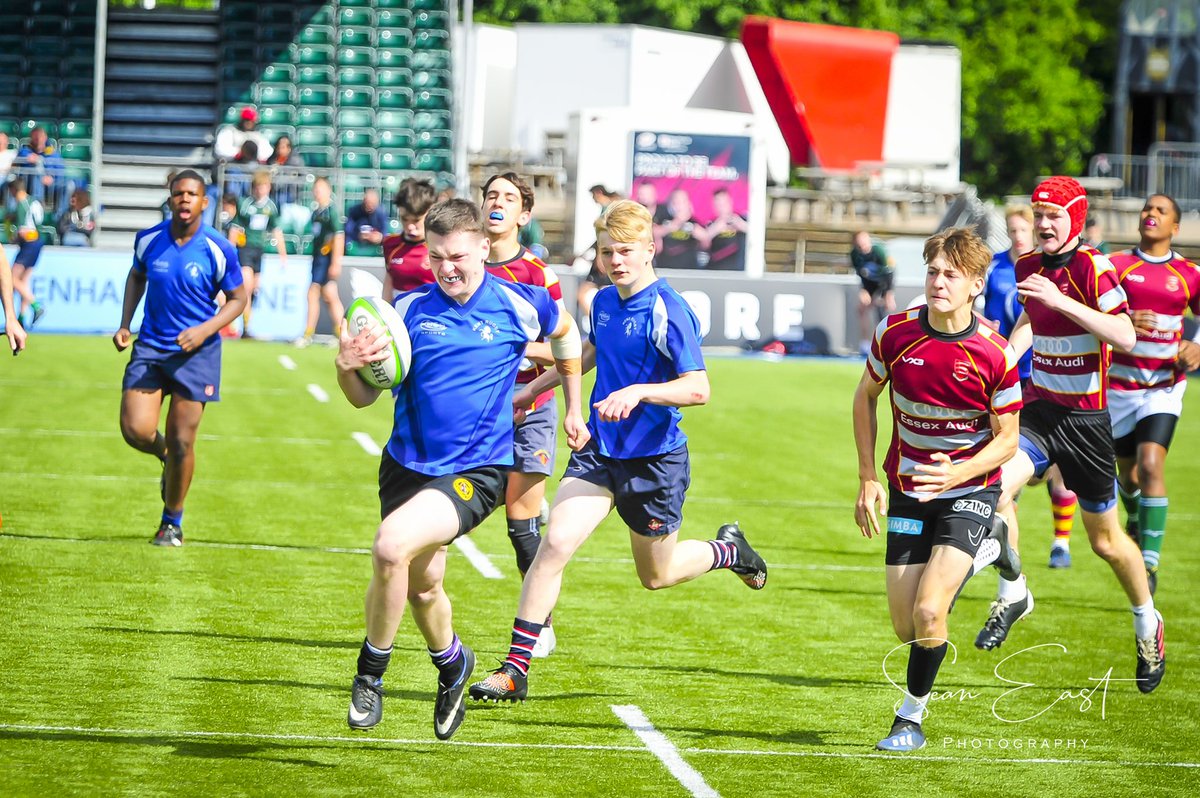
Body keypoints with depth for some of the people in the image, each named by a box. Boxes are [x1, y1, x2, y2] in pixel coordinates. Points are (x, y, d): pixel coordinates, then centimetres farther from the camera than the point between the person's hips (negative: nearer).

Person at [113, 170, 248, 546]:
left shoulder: (219, 250, -10)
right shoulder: (148, 240, -2)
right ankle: (167, 457, 26)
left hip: (196, 351, -2)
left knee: (181, 442, -1)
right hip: (150, 346, 2)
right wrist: (125, 325, 7)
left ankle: (172, 523, 19)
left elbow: (237, 298, 0)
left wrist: (204, 330, -15)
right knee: (136, 430, -12)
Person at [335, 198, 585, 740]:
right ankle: (452, 665, 47)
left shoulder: (518, 305, -4)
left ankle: (371, 673, -8)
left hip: (476, 471, -4)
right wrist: (347, 367, -19)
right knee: (421, 585, 15)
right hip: (407, 465, 4)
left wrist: (573, 409, 23)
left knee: (392, 546, -27)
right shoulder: (410, 308, -1)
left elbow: (565, 333, 19)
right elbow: (365, 396, 2)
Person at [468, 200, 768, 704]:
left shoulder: (668, 312, -17)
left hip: (655, 461, -5)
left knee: (656, 576, 13)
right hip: (598, 451, 5)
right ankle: (515, 670, -12)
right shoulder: (604, 302, 4)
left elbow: (697, 388, -24)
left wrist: (638, 392, -37)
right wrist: (535, 386, 30)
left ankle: (729, 551, 45)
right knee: (555, 543, -14)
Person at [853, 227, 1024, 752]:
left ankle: (911, 719, 4)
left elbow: (1007, 439, -8)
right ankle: (987, 550, 37)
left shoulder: (994, 355, -19)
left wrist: (956, 474, -26)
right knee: (905, 627, 6)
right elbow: (866, 397, 7)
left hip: (969, 490, -4)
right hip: (907, 492, 4)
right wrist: (868, 480, 2)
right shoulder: (895, 333, -11)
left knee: (928, 614, -21)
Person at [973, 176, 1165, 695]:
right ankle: (1013, 595, -2)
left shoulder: (1094, 269, -15)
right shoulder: (1028, 267, 5)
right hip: (1039, 408, 4)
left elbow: (1126, 338, -28)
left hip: (1086, 419, -4)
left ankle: (1147, 623, 33)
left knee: (1105, 540, 7)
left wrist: (1061, 300, -33)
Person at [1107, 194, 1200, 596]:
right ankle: (1135, 518, 49)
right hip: (1120, 381, 1)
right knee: (1128, 472, 13)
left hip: (1164, 385, -1)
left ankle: (1150, 562, -17)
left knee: (1150, 465, -19)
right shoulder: (1115, 265, -1)